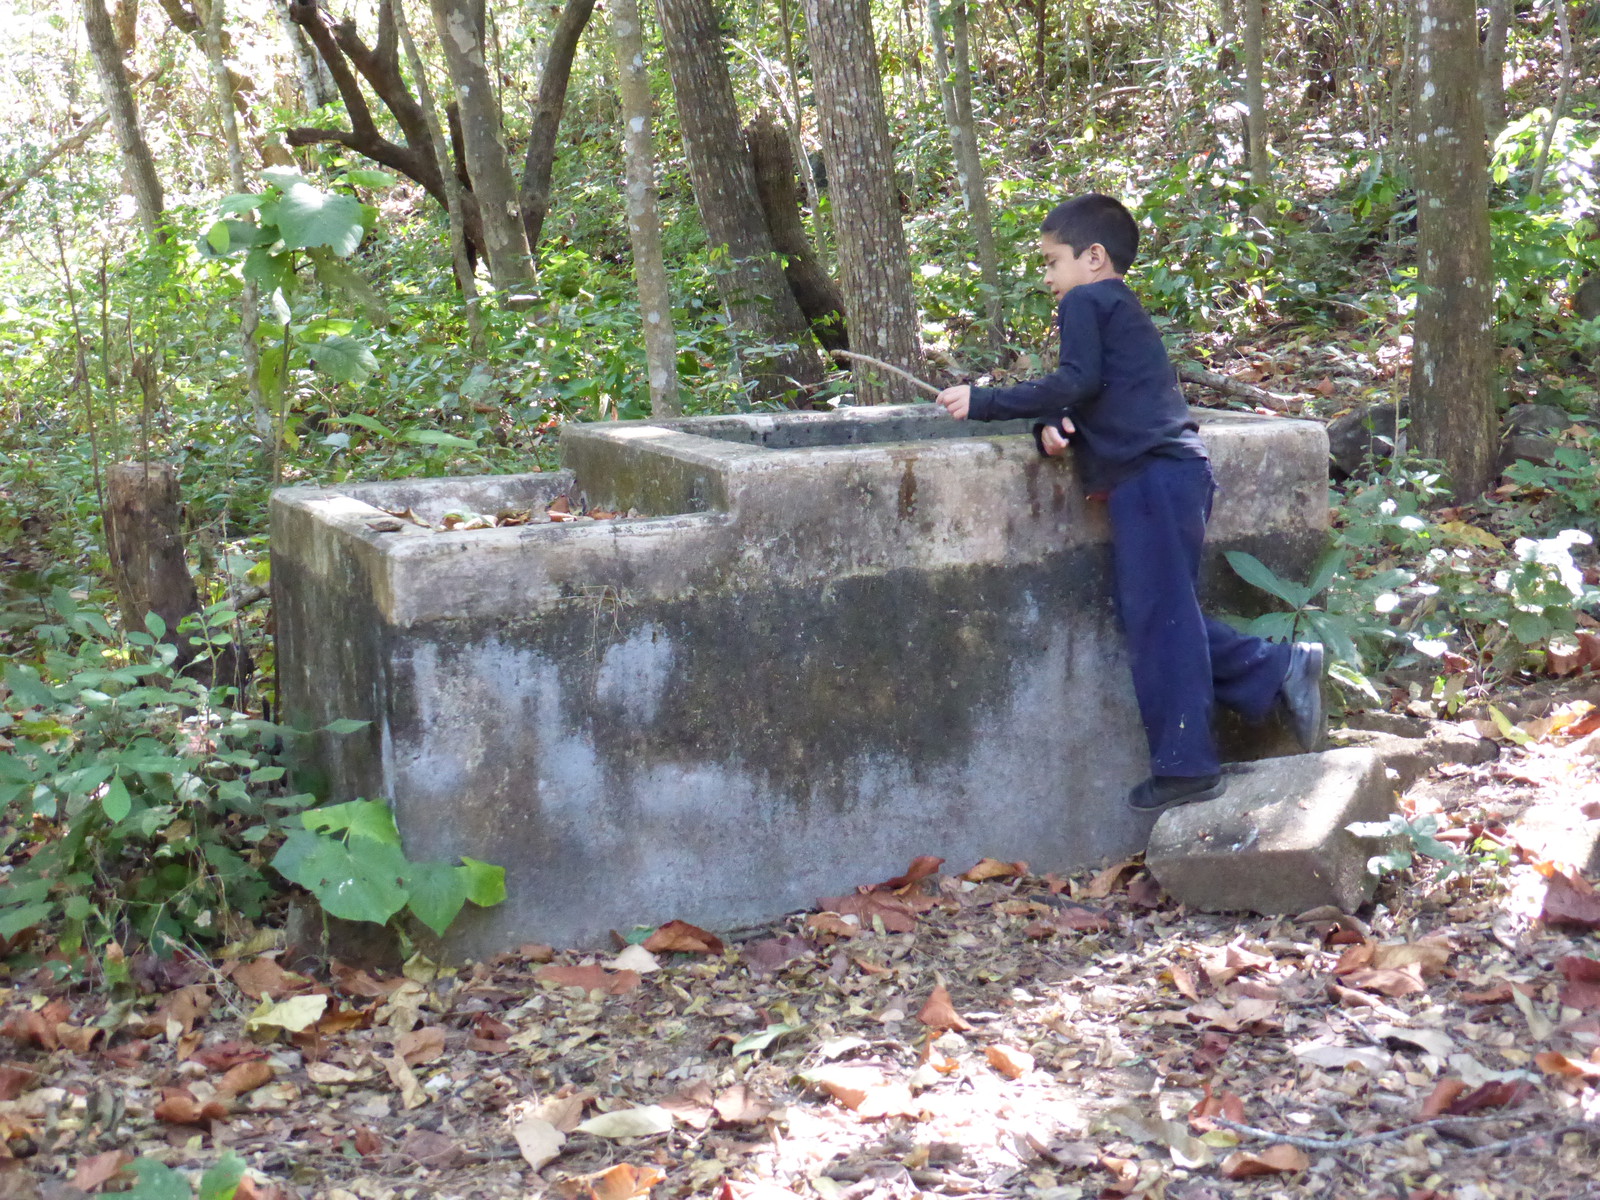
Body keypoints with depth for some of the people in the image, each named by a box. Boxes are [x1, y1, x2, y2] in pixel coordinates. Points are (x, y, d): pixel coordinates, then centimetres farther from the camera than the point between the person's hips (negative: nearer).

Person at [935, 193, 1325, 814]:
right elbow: (1093, 397, 22)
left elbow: (1076, 383, -11)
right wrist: (1052, 425, 1)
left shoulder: (1087, 301, 0)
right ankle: (1279, 669, 9)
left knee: (1158, 618, -8)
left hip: (1151, 477, -10)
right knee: (1165, 617, 12)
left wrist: (985, 402, -6)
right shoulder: (1122, 309, 29)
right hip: (1169, 476, 10)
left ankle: (1184, 767, -6)